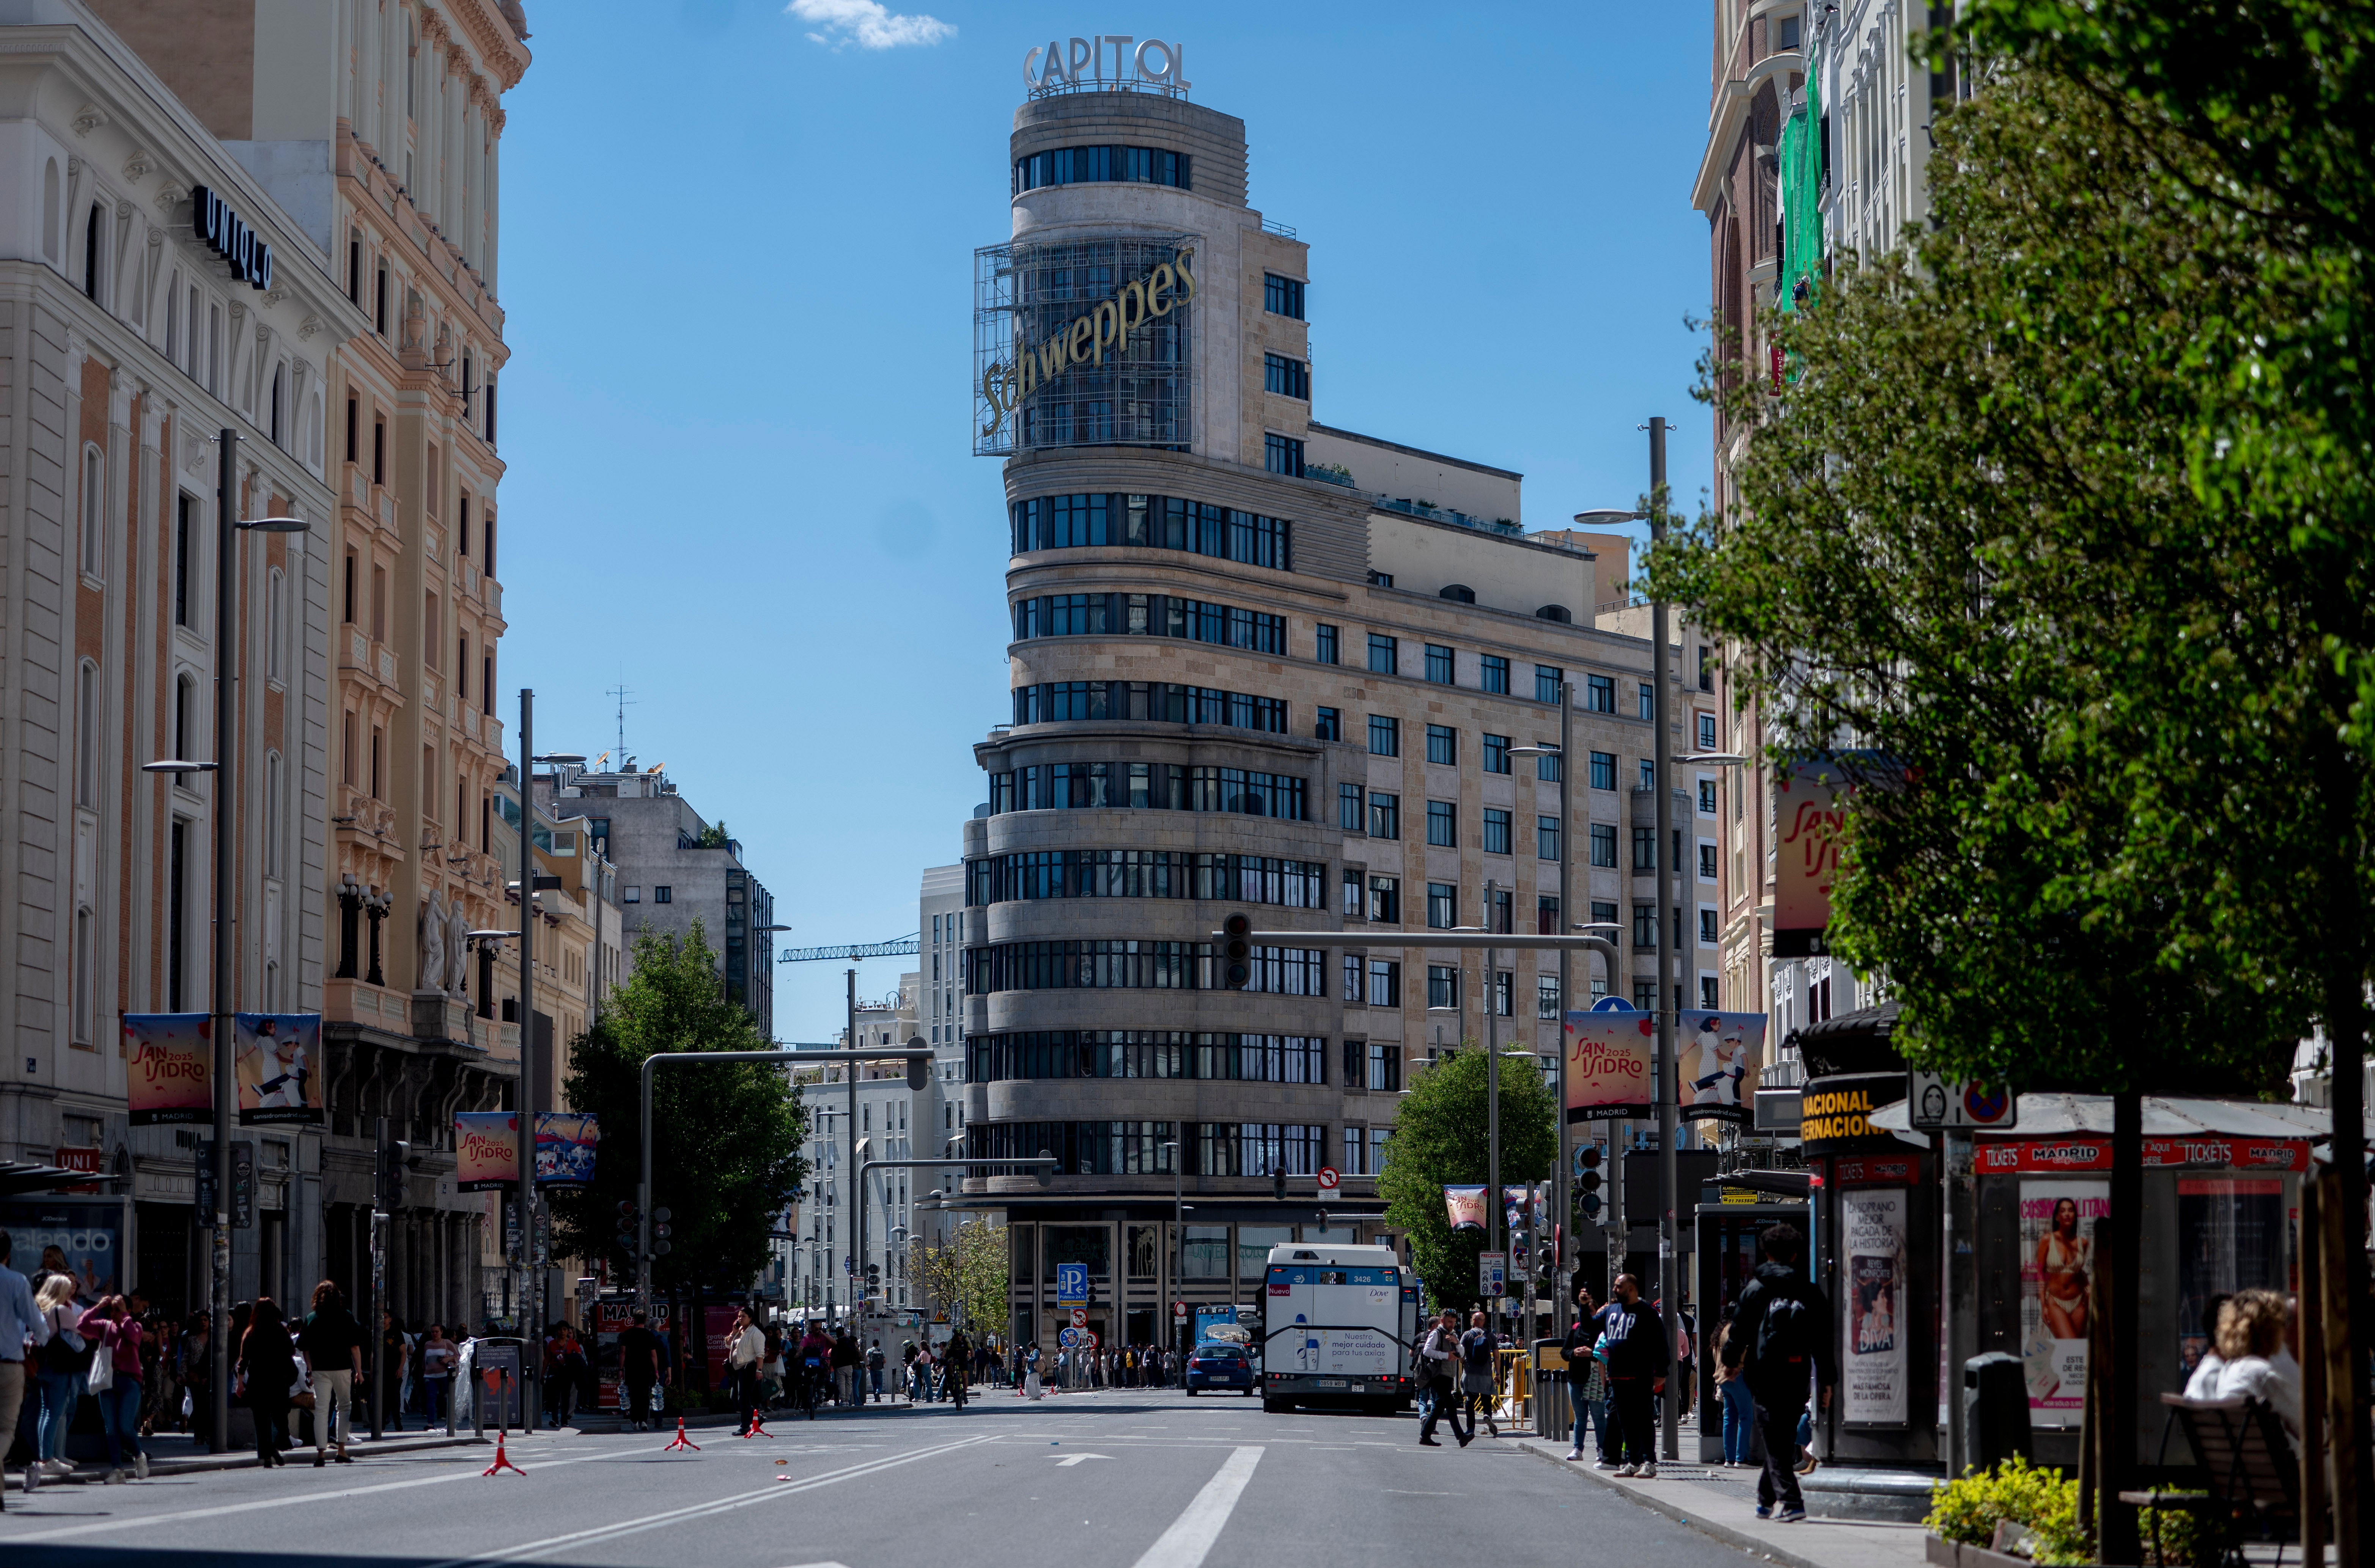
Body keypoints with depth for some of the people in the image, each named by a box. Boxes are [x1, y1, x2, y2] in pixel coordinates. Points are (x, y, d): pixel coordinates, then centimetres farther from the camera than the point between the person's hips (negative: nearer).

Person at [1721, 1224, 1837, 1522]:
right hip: (1798, 1374, 3)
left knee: (1774, 1439, -3)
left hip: (1764, 1372, -3)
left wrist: (1732, 1360, 22)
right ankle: (1767, 1499, 24)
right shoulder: (1811, 1293, 5)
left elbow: (1740, 1330, 3)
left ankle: (1790, 1501, -15)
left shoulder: (1755, 1289, -2)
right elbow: (1823, 1341, 4)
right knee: (1785, 1437, 16)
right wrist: (1826, 1382, 9)